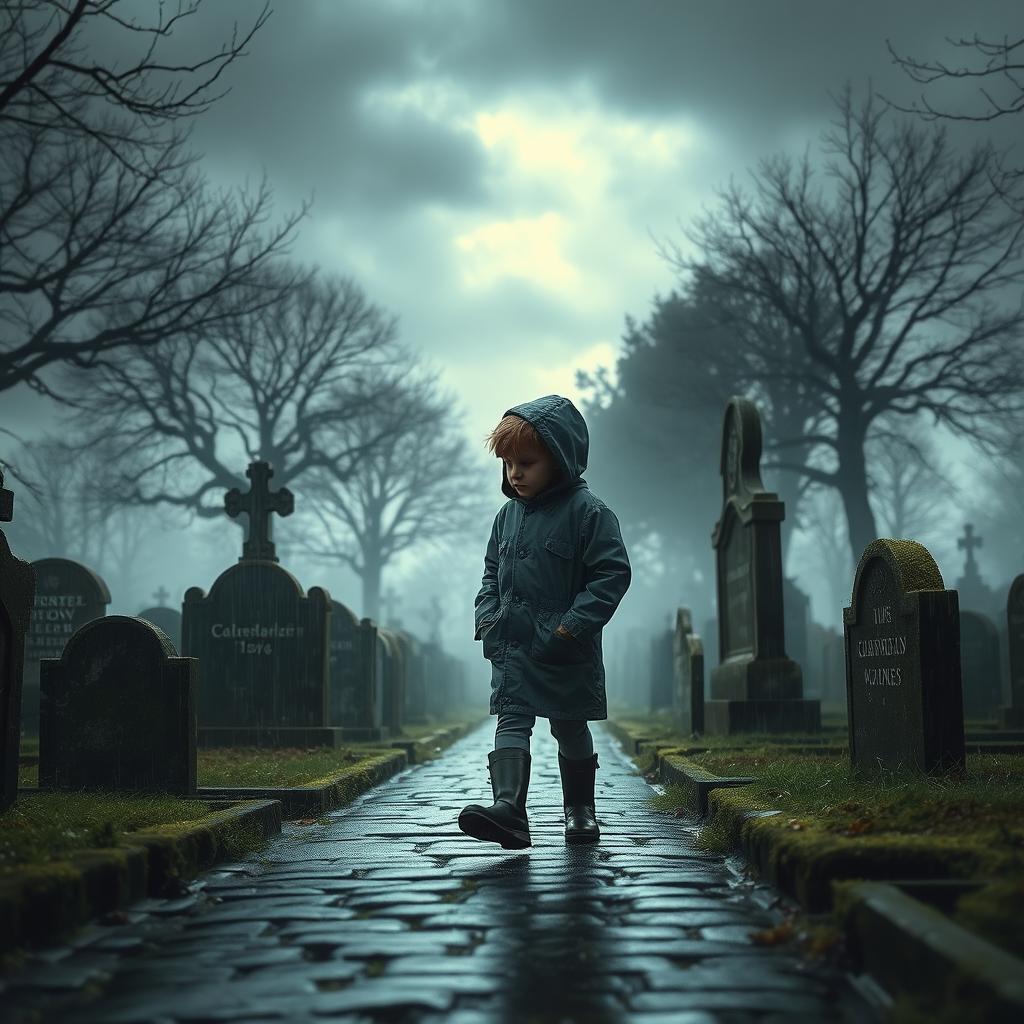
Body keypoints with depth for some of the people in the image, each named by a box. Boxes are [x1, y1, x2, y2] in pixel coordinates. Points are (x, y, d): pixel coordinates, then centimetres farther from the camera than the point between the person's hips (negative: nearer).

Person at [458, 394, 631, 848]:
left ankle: (580, 808, 27)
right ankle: (509, 810, -21)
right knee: (511, 719, -10)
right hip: (512, 644, 4)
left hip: (564, 648, -4)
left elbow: (612, 574, -14)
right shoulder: (508, 515, 8)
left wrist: (568, 628, -19)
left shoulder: (587, 511, -10)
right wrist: (488, 619, 3)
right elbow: (491, 573, 19)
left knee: (569, 726, 9)